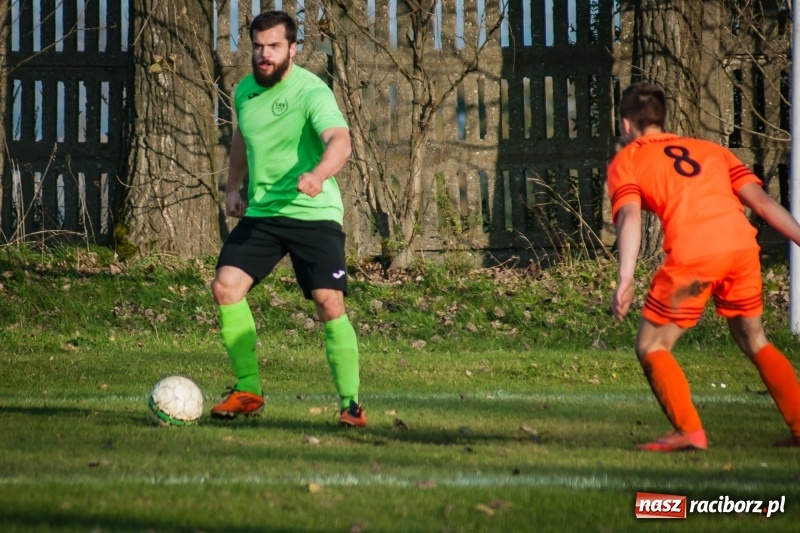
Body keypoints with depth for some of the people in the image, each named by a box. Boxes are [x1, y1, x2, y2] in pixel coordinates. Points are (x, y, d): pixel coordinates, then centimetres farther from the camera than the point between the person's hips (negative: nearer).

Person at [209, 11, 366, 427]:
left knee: (329, 302, -14)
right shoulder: (245, 91, 7)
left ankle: (351, 403, -3)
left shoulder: (311, 92, -15)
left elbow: (339, 141, -33)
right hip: (260, 214, 6)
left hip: (313, 214, -6)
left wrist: (318, 175, -52)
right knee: (225, 286, -9)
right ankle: (248, 391, 2)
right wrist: (234, 186, 24)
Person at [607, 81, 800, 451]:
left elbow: (630, 216, -2)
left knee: (651, 347, 11)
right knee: (753, 340, 25)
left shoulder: (626, 160, 18)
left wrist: (625, 278, -13)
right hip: (742, 244, 4)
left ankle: (690, 432, -2)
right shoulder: (711, 149, 29)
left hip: (692, 254, -4)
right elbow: (762, 201, 19)